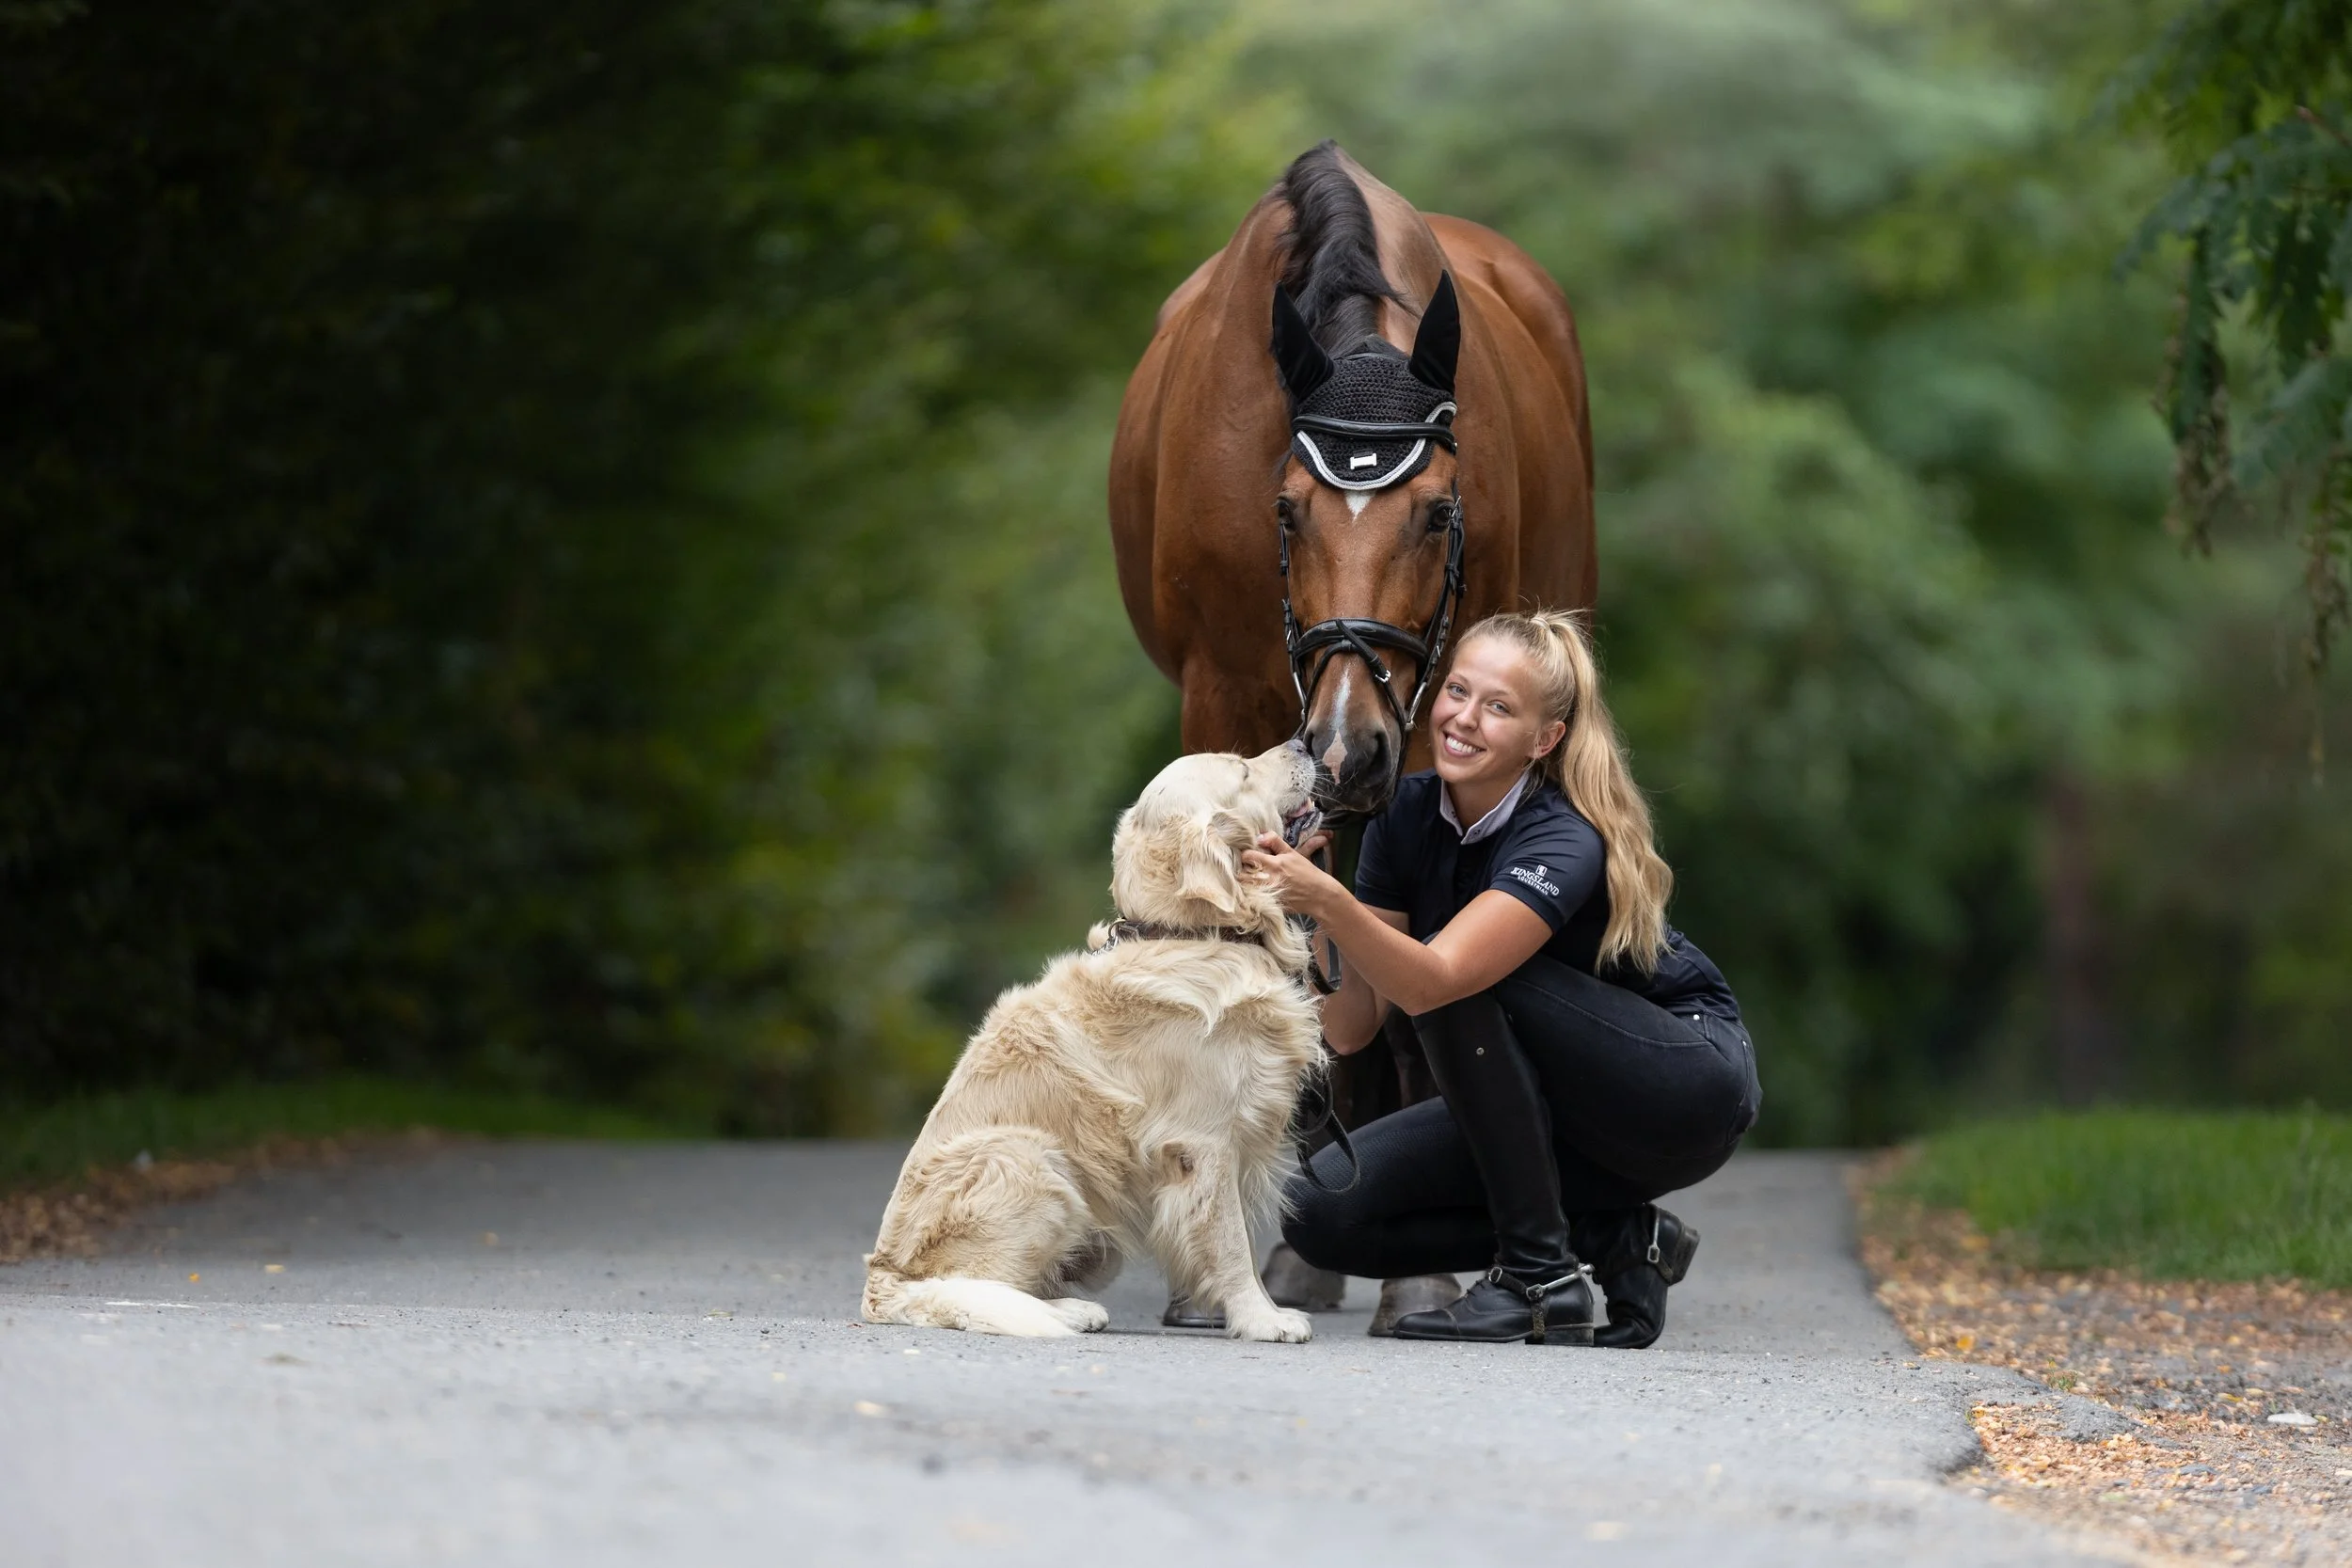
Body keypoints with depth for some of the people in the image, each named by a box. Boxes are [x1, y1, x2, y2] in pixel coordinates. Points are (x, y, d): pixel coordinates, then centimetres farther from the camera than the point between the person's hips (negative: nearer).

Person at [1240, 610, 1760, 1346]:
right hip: (1550, 1105, 7)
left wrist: (1326, 899, -57)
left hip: (1689, 1085, -7)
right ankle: (1615, 1238, 1)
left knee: (1461, 983, -30)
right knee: (1323, 1213, -10)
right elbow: (1350, 1028, -12)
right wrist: (1296, 910, -28)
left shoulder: (1564, 843, -28)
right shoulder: (1407, 815, -9)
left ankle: (1544, 1281, -22)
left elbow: (1430, 982, -42)